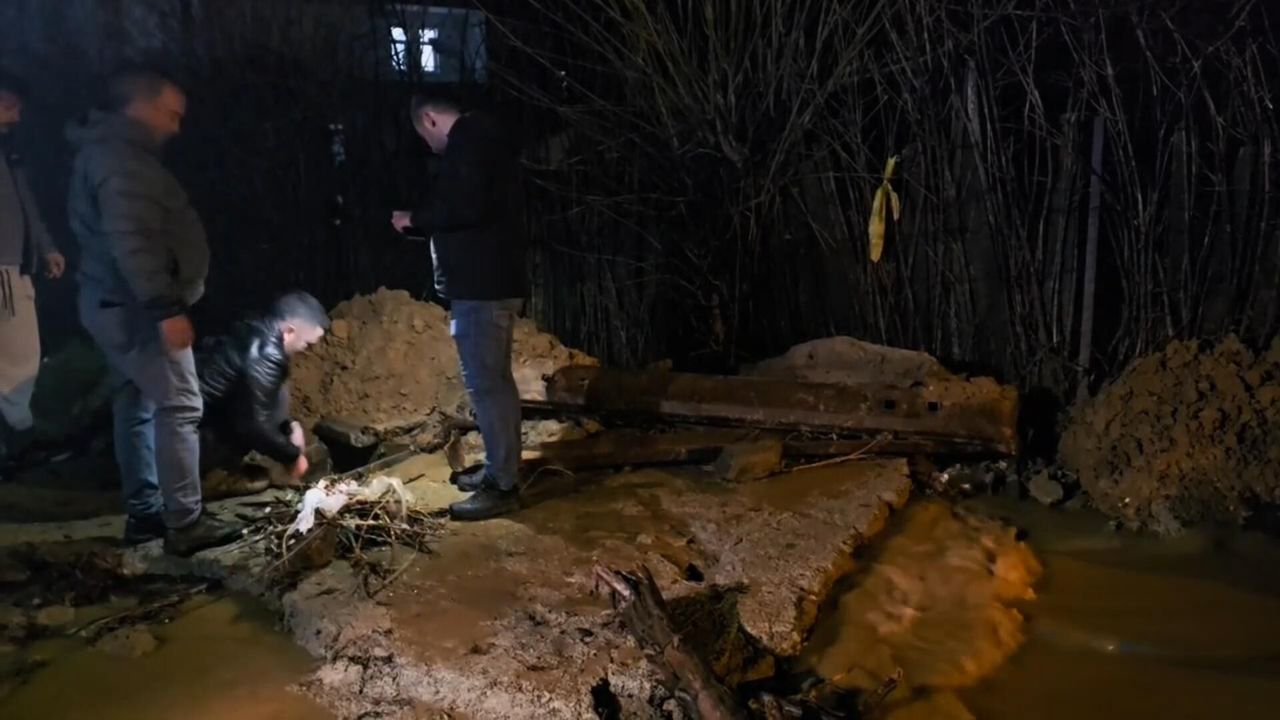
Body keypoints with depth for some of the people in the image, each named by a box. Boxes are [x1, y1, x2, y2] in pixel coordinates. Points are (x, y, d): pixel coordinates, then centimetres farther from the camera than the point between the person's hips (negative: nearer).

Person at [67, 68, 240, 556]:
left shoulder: (109, 152, 17)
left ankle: (144, 512, 21)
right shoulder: (122, 159, -17)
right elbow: (130, 242, -27)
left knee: (137, 406, 14)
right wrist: (166, 308, -29)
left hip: (117, 304, 11)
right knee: (179, 408, -8)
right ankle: (185, 523, -5)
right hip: (136, 308, -11)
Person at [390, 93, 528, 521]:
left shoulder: (467, 143, -12)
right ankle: (500, 469, 25)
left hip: (480, 285, -11)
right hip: (493, 280, 11)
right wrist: (423, 222, 23)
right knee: (495, 379, 15)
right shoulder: (483, 141, 20)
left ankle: (503, 486, -3)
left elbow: (466, 208, -24)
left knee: (484, 383, -8)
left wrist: (414, 219, -9)